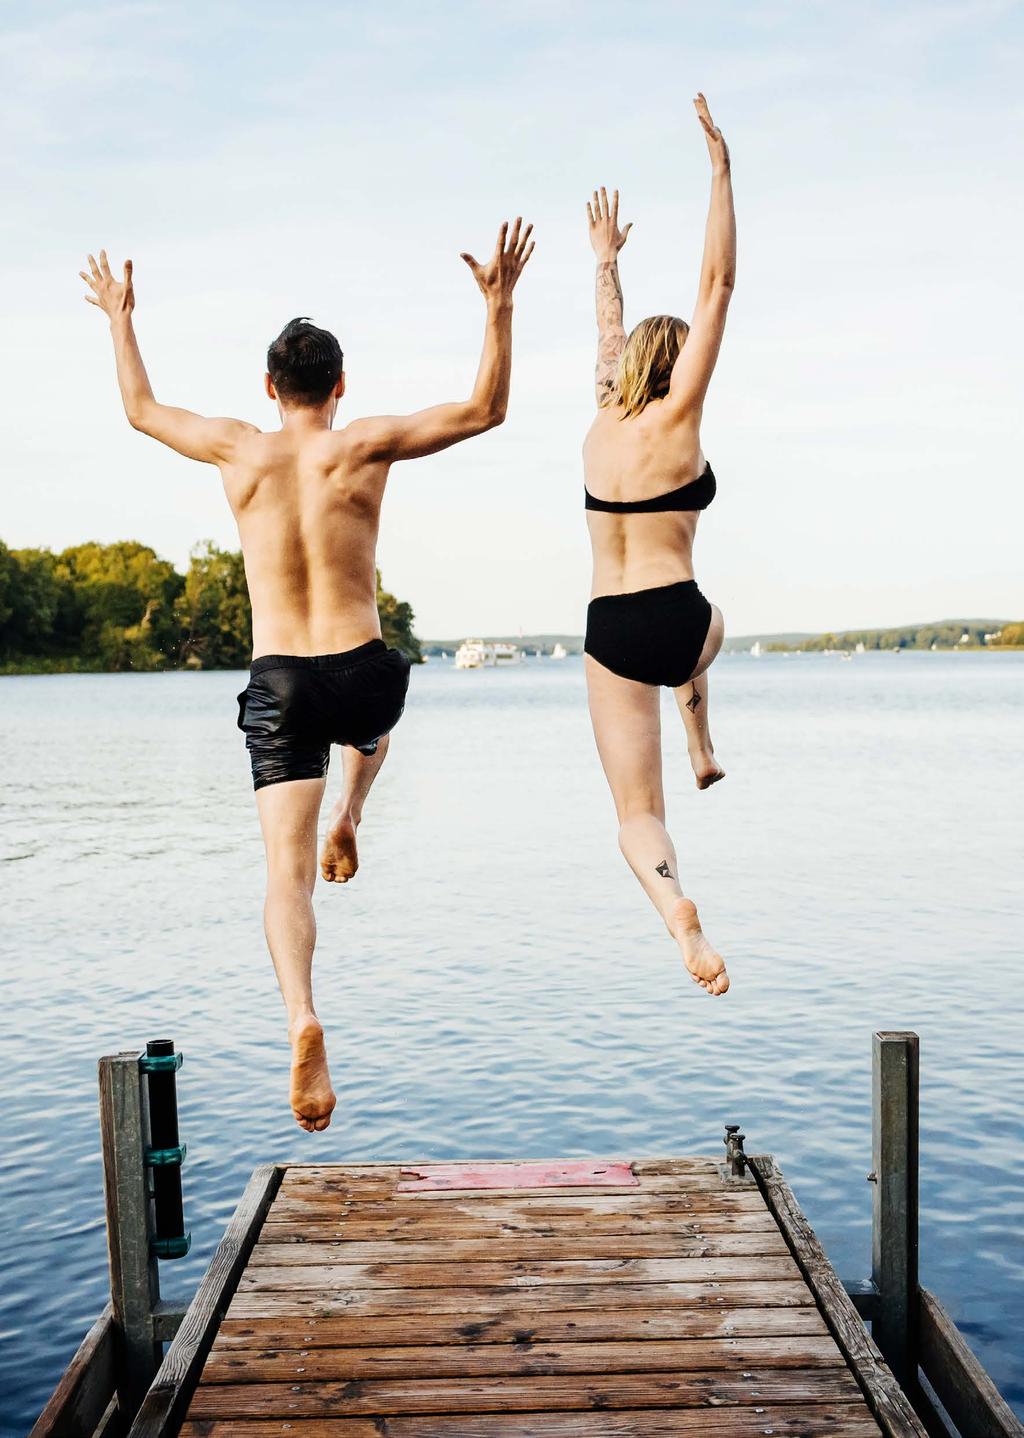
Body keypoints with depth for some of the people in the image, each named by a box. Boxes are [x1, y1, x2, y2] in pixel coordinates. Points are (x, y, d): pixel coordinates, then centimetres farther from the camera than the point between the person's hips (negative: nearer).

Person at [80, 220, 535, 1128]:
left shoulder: (238, 450, 3)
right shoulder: (364, 445, -3)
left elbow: (141, 410, 21)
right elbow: (486, 410, 2)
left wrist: (121, 320, 34)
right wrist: (499, 305, 5)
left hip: (277, 684, 0)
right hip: (361, 674, 0)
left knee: (287, 874, -4)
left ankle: (304, 1021, -22)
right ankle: (346, 826, 37)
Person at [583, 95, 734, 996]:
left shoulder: (601, 423, 9)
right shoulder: (675, 419, -3)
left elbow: (612, 336, 29)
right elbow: (718, 286, -2)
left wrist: (608, 261, 45)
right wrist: (721, 171, 2)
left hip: (609, 633, 3)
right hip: (677, 622, -2)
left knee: (637, 817, 3)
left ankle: (677, 908, -25)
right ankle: (704, 751, 41)